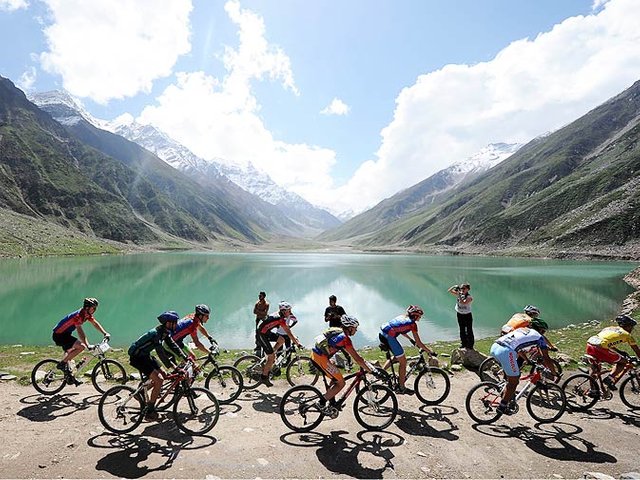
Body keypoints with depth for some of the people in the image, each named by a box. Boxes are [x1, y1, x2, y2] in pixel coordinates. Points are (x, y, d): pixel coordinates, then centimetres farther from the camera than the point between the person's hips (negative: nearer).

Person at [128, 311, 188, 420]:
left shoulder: (165, 332, 0)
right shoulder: (156, 333, -29)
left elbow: (173, 346, 5)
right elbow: (161, 353, -37)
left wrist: (186, 358, -3)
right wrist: (174, 367, -42)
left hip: (145, 355, 9)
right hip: (137, 357, -9)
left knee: (163, 375, 7)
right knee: (159, 379, -17)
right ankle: (149, 411, -6)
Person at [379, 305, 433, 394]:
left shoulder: (402, 316, 20)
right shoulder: (412, 324, -1)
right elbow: (419, 343, -1)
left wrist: (411, 340, 40)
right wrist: (430, 352, 8)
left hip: (381, 333, 8)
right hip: (389, 337, -8)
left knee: (397, 356, 27)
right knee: (403, 362, 8)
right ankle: (401, 388, 16)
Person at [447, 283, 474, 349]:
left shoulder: (469, 297, -19)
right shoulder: (459, 294, -3)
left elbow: (463, 303, -34)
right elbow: (449, 291, -2)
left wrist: (460, 295, -35)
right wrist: (454, 286, -18)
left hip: (467, 315, -5)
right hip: (459, 314, 6)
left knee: (469, 331, 2)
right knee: (462, 330, 16)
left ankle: (470, 345, 13)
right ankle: (463, 344, 29)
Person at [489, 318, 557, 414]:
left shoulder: (522, 329, 33)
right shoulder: (539, 337, 16)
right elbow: (546, 359, 14)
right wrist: (554, 373, 28)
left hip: (494, 346, 7)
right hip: (506, 352, -7)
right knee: (514, 382, 11)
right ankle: (502, 406, 16)